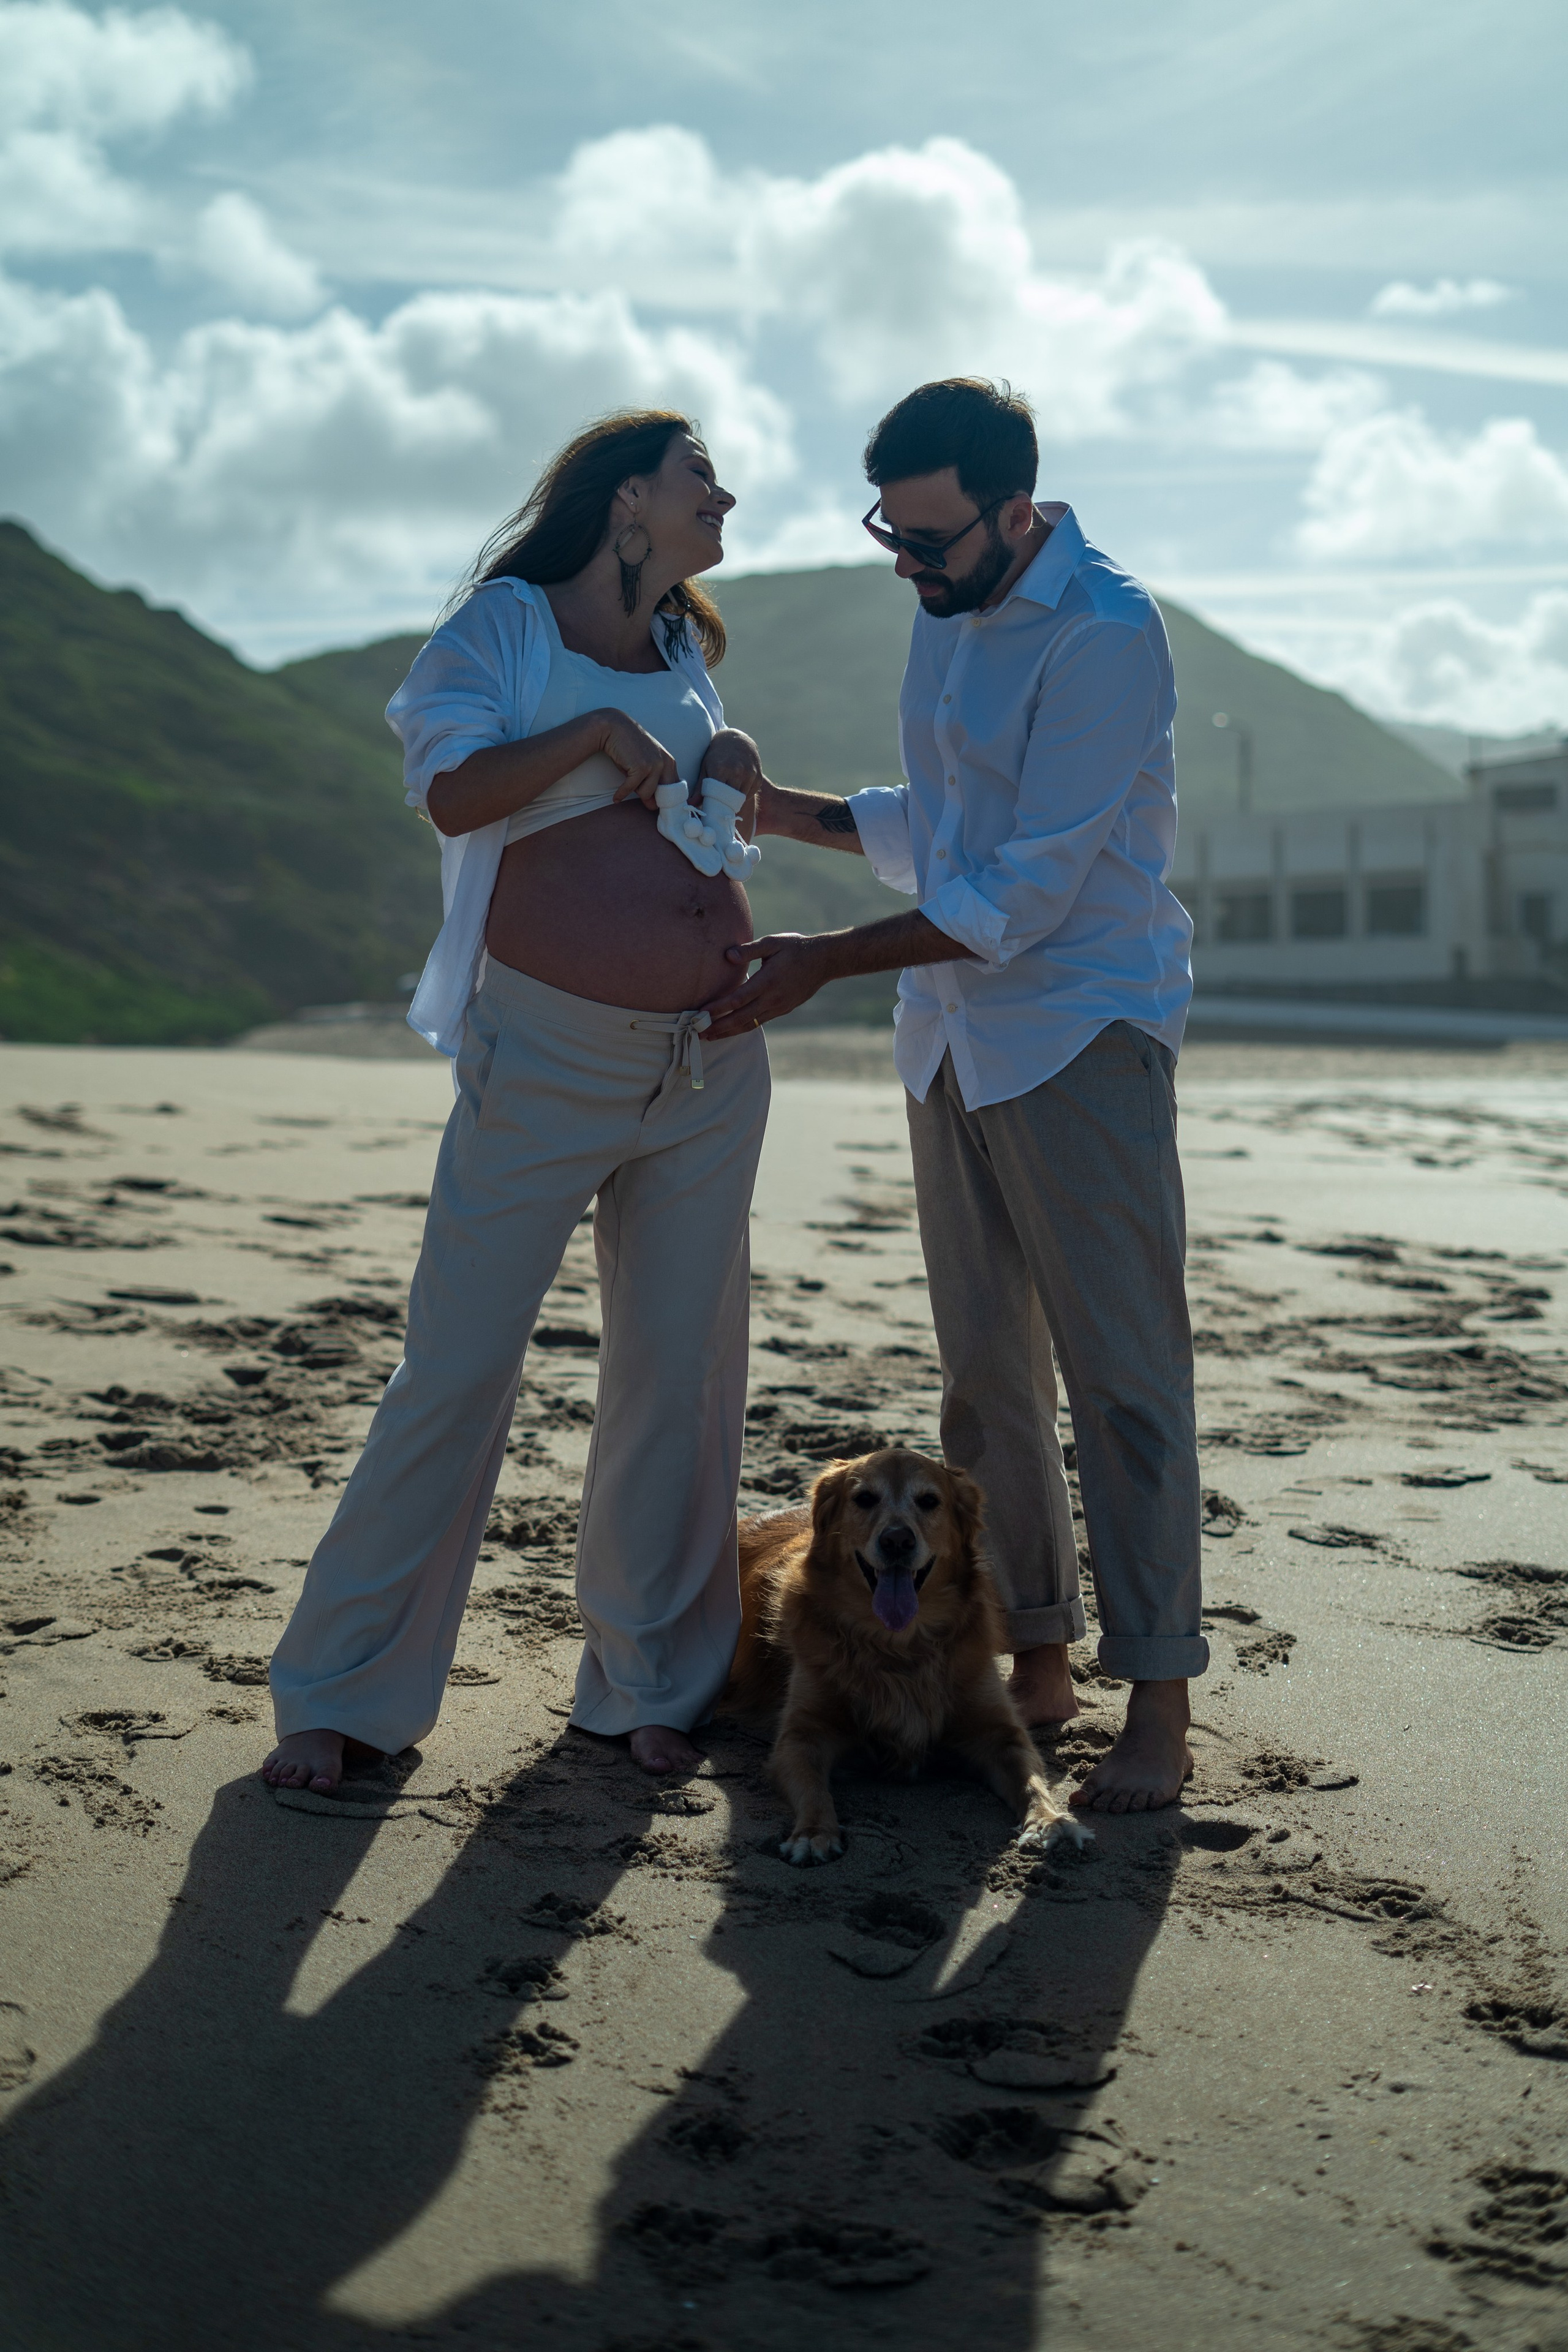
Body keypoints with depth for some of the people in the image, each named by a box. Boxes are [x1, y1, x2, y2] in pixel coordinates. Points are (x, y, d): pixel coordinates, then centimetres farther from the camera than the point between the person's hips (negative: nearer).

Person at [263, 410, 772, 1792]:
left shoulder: (684, 647, 15)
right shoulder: (505, 625, -2)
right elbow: (455, 794, -17)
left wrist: (732, 766, 10)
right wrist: (597, 732, -16)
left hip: (713, 1066, 6)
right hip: (549, 1056, -6)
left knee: (679, 1376, 6)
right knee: (457, 1372, -4)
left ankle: (650, 1687, 19)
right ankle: (341, 1695, 9)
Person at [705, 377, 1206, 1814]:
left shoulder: (1105, 633, -17)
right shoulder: (947, 610, 10)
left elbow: (1027, 890, -21)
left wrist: (823, 963, -16)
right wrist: (770, 806, 8)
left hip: (1081, 1033, -8)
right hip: (955, 1035, 8)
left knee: (1121, 1369, -6)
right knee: (987, 1370, 10)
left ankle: (1159, 1706, 0)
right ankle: (1034, 1656, 20)